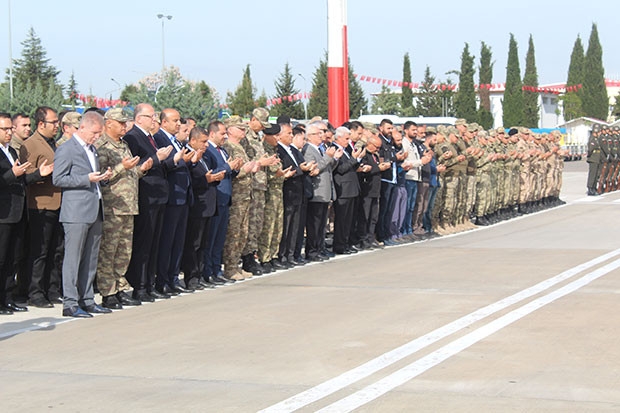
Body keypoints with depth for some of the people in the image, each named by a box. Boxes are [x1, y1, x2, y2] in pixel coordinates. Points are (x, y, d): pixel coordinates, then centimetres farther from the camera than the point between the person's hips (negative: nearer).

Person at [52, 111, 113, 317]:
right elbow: (58, 179, -12)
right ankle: (70, 304, -3)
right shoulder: (66, 150, -8)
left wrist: (103, 176, 7)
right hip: (76, 212, -9)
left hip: (94, 211, 9)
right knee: (73, 258, -6)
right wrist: (87, 179, -19)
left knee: (91, 259, 11)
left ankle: (87, 300, 17)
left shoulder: (92, 149, 20)